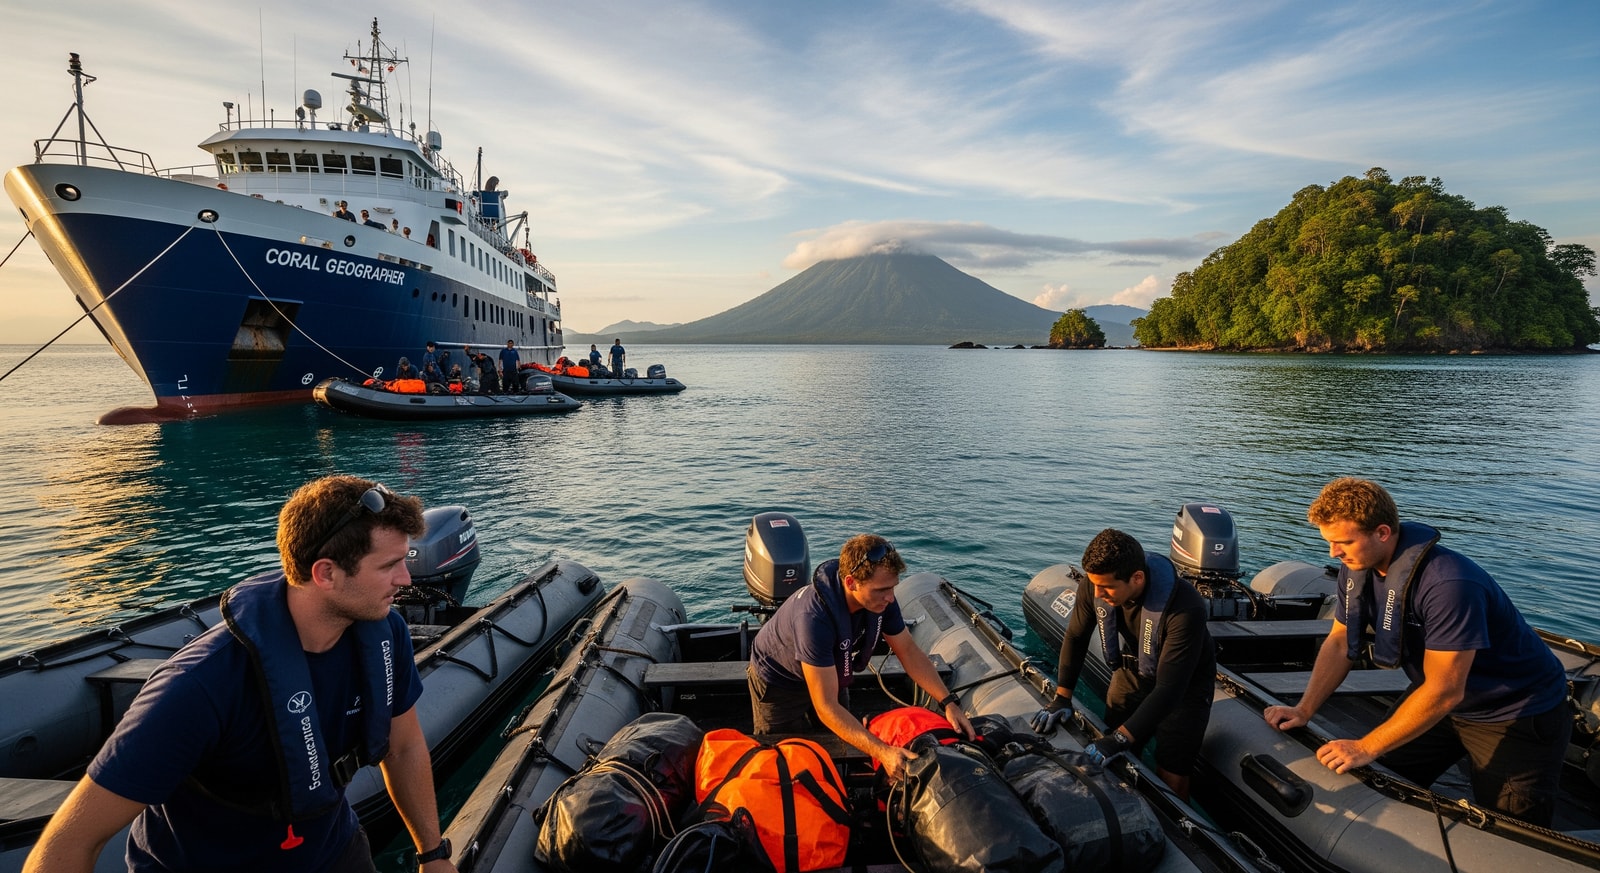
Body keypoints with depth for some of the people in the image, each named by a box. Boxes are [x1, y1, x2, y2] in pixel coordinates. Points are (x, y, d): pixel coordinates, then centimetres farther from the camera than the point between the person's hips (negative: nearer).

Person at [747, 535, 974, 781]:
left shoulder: (880, 598, -24)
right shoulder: (814, 618, -44)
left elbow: (909, 651, -10)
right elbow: (826, 707, -42)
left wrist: (948, 702, -20)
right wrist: (882, 752, -47)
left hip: (829, 672, 6)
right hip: (780, 680, -6)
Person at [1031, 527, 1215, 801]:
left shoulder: (1186, 608, -38)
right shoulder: (1093, 585, -24)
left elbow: (1169, 688, -35)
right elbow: (1075, 637, -6)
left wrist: (1119, 739, -39)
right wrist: (1061, 698, -11)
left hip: (1183, 684, -4)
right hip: (1133, 673, 4)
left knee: (1171, 779, -7)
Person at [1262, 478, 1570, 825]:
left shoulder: (1448, 584, -35)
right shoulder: (1358, 567, -10)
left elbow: (1445, 692, -32)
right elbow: (1340, 641, -2)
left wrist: (1366, 748, -30)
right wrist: (1303, 710, -12)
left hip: (1516, 714, -6)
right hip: (1439, 690, 7)